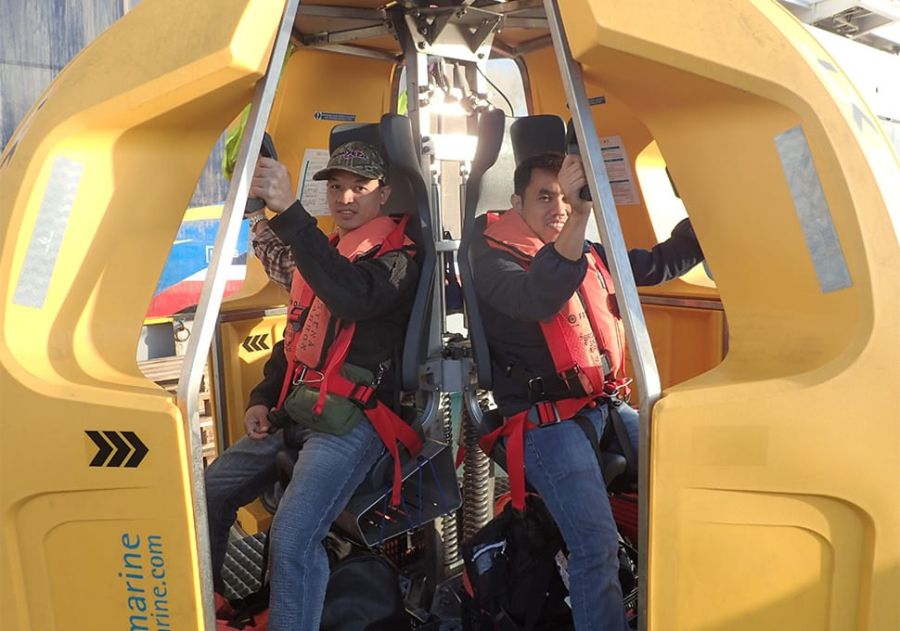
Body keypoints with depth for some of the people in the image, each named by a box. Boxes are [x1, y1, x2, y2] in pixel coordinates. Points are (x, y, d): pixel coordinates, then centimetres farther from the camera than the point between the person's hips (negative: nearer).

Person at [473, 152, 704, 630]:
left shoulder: (591, 254, 15)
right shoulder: (493, 259, -8)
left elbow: (661, 263, 20)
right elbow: (537, 300, -30)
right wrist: (578, 219, -43)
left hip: (607, 407, 8)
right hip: (548, 421, -7)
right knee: (598, 546, -18)